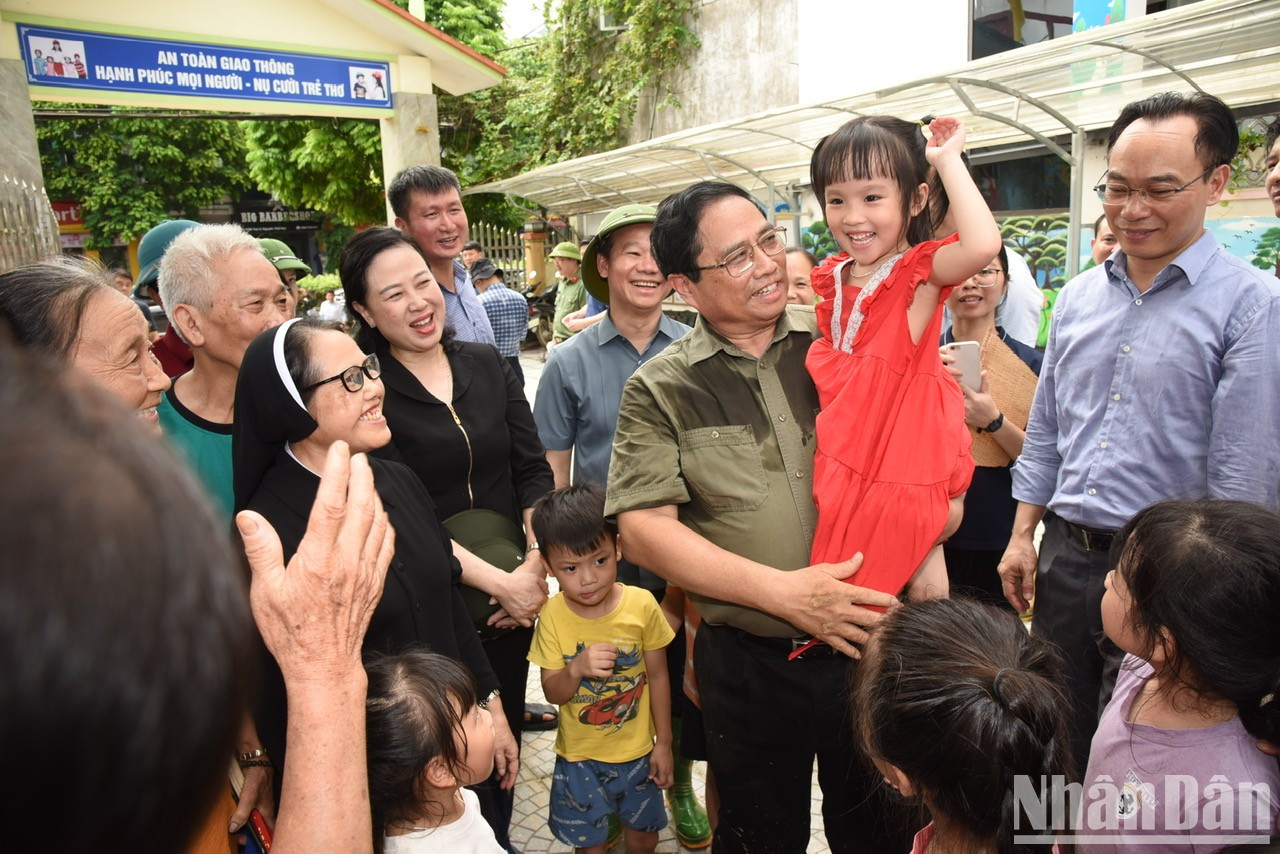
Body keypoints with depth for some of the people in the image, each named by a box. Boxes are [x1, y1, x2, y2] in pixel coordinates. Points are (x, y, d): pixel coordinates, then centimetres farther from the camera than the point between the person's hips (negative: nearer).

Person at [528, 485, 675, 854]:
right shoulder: (553, 616, -17)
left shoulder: (642, 605, -18)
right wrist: (577, 668, -32)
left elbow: (657, 676, -6)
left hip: (638, 750, 1)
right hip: (579, 756, 0)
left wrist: (663, 743, 0)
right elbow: (552, 692, -11)